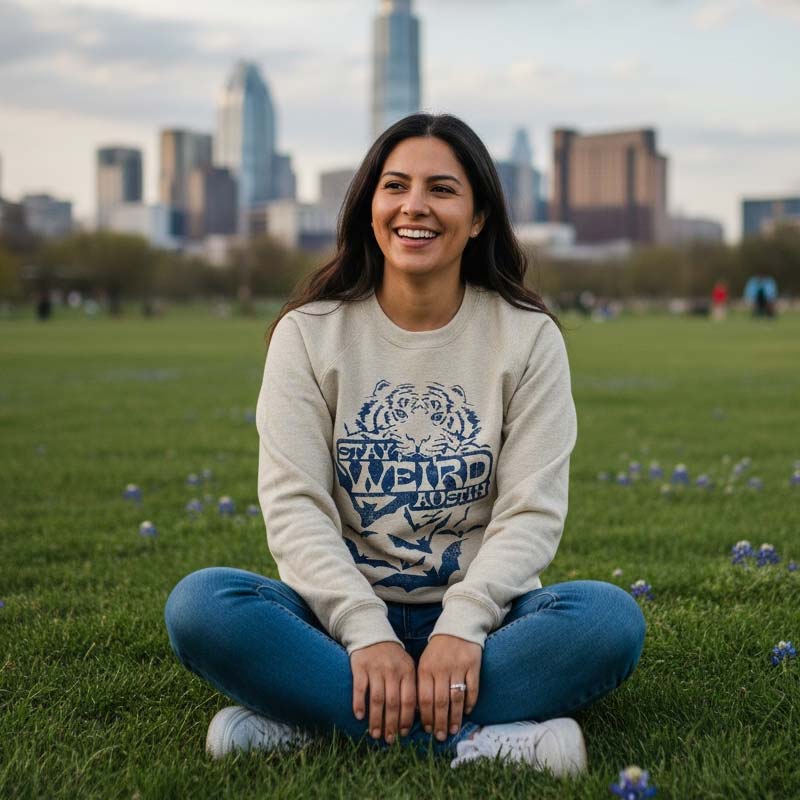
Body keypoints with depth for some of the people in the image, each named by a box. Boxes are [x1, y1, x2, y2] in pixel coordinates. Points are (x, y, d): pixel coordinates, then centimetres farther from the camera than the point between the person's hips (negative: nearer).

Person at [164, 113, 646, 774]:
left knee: (612, 619, -30)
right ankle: (475, 739, -32)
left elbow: (532, 510, -7)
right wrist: (367, 633, -23)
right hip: (343, 614, 0)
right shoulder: (309, 332, 1)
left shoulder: (528, 336, 1)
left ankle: (305, 720, -29)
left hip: (477, 617, 0)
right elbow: (295, 506, -8)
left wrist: (462, 626, -24)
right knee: (200, 605, -28)